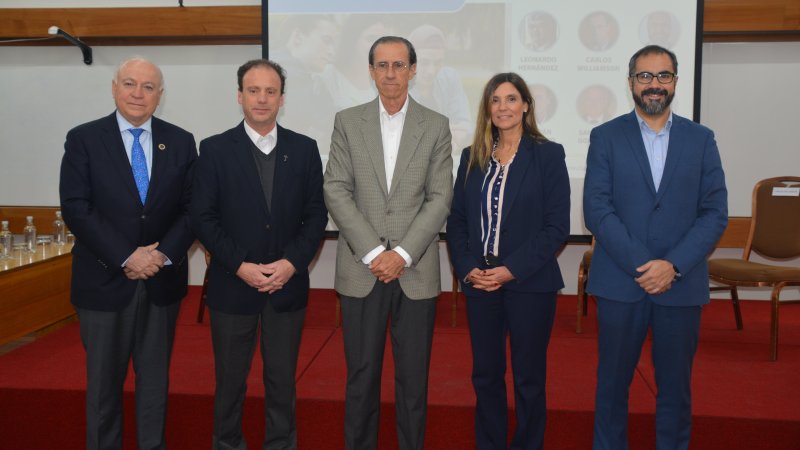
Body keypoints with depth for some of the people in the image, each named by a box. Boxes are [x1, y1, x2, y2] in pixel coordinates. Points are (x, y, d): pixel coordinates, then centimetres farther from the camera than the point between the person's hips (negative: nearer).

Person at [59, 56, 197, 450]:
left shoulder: (181, 142, 3)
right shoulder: (83, 139, -3)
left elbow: (193, 207, 0)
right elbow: (76, 209, -10)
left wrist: (163, 254, -13)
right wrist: (127, 257, -17)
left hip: (162, 281, 2)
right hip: (104, 282, -2)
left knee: (155, 377, 14)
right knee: (103, 381, 11)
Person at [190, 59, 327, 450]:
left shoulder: (304, 149, 3)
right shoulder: (214, 149, -1)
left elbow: (316, 215, 2)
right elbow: (203, 218, -5)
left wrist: (292, 263, -11)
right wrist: (241, 266, -13)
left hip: (288, 284, 1)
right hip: (233, 285, -1)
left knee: (282, 380, 11)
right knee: (230, 380, 12)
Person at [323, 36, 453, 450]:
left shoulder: (436, 126, 4)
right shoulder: (347, 122, 5)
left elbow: (440, 198, -2)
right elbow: (336, 192, -2)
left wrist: (402, 254, -12)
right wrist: (374, 252, -11)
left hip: (416, 271, 0)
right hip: (361, 270, 0)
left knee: (413, 377, 8)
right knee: (361, 375, 9)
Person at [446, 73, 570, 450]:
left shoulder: (548, 154, -3)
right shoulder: (472, 157, 8)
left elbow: (557, 227, -8)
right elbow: (456, 220, 8)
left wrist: (511, 270, -15)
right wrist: (467, 268, -7)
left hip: (529, 284, -3)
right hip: (479, 282, 3)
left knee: (528, 377, 8)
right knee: (485, 375, 11)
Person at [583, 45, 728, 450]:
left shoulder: (700, 139, 7)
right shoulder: (605, 137, 2)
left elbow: (715, 212, 1)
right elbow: (596, 209, -6)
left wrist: (673, 265, -12)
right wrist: (642, 265, -14)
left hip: (681, 285, 1)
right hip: (620, 282, -1)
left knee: (675, 386, 11)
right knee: (613, 382, 9)